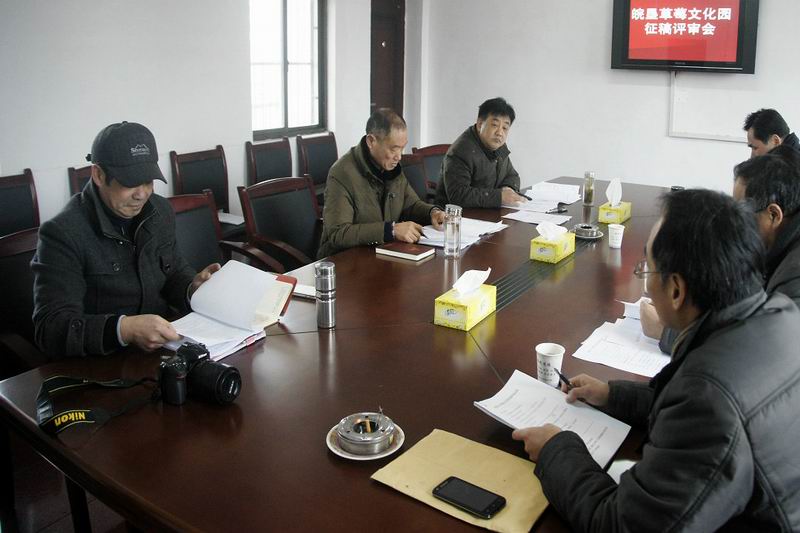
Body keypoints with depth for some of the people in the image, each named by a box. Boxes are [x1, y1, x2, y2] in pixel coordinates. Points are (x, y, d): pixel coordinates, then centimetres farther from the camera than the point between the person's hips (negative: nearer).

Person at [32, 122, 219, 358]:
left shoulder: (160, 212, 6)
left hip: (165, 346, 6)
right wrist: (124, 329, -36)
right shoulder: (62, 234, -14)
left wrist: (193, 288, -5)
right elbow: (50, 328, -20)